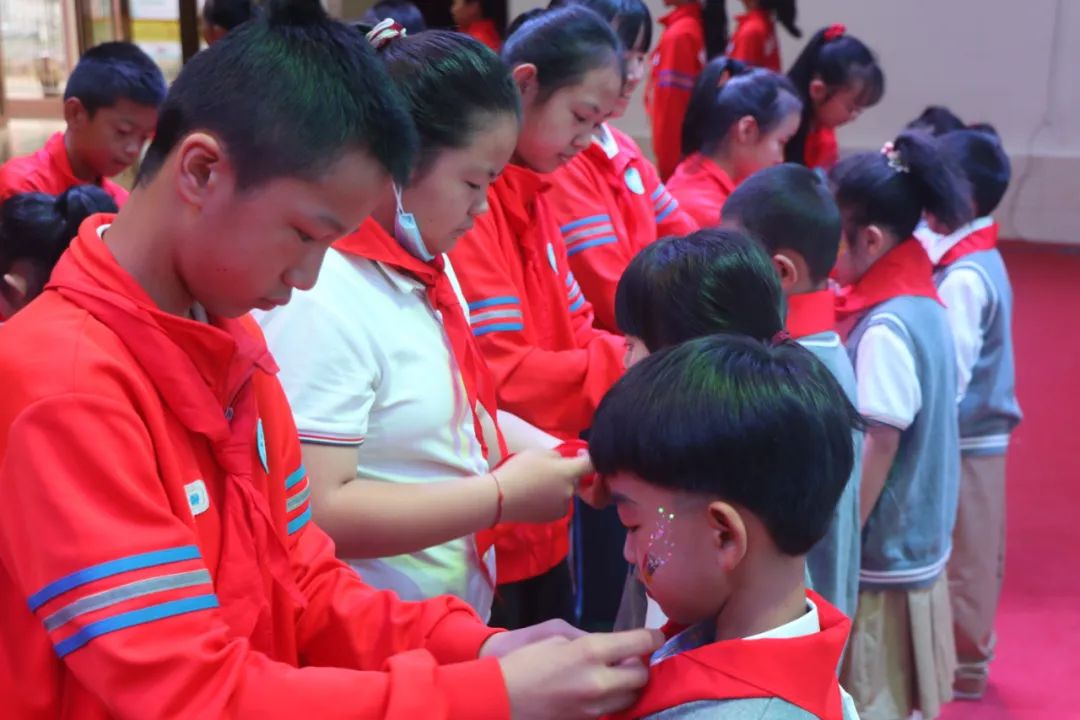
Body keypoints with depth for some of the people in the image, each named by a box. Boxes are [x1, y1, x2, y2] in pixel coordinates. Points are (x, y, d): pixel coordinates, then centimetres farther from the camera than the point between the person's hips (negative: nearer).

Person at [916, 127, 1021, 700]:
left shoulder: (963, 277, -21)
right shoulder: (980, 260, 5)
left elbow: (949, 373, -22)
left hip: (963, 439, -8)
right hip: (979, 433, 8)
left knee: (961, 556, 6)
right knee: (969, 555, 18)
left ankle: (962, 665, 20)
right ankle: (968, 653, 32)